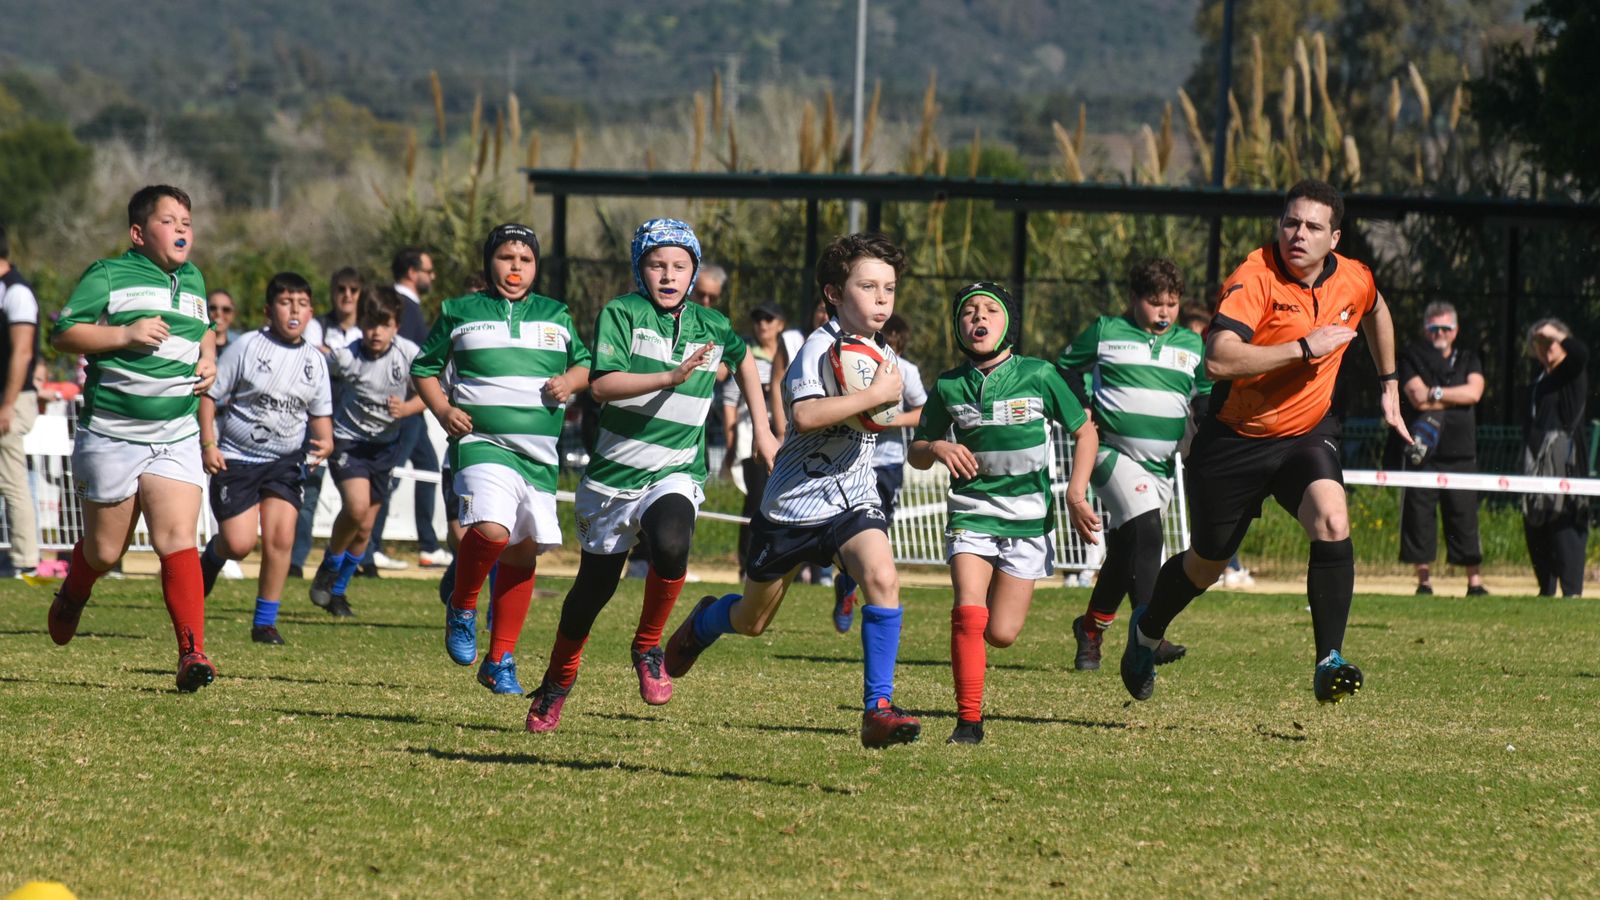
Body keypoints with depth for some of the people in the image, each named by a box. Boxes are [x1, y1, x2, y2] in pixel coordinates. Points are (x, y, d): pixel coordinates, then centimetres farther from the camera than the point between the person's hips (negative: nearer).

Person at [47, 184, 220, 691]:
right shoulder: (108, 276, -6)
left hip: (176, 439, 3)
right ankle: (73, 595, 43)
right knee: (105, 550, 8)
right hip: (111, 435, -3)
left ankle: (192, 653, -20)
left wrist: (207, 358, 12)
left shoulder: (193, 280, 13)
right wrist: (124, 334, -21)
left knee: (178, 541, -14)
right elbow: (62, 334, -11)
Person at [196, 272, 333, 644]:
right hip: (236, 458, -3)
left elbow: (320, 414, 15)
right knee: (239, 544, -10)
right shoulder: (246, 347, -8)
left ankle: (265, 621, 2)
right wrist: (208, 443, -14)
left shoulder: (314, 360, 5)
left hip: (285, 462, 3)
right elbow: (210, 396, -4)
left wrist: (325, 442, -6)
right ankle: (214, 552, 28)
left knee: (280, 538, -11)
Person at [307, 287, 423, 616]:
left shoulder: (409, 355, -12)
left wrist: (406, 409, -20)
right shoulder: (343, 357, -18)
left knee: (365, 527, 9)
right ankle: (328, 569, 2)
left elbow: (425, 396, 1)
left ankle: (338, 590, 30)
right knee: (357, 506, -25)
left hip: (385, 444, 3)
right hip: (348, 439, -3)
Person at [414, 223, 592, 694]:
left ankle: (501, 661, 18)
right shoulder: (460, 314, 7)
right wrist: (443, 410, -4)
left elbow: (585, 365, 23)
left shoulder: (555, 316, 14)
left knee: (522, 553, 7)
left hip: (541, 455, 4)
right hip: (482, 443, -4)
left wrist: (571, 380, 0)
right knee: (491, 530, -29)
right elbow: (424, 368, 13)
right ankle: (461, 608, 0)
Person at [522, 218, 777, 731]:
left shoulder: (712, 327, 5)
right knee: (595, 584, 10)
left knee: (670, 546, -32)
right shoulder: (621, 314, -7)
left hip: (676, 473, 1)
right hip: (614, 473, -1)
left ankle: (648, 650, -8)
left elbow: (744, 359, 29)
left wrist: (763, 431, 26)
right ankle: (556, 687, 34)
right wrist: (671, 377, -28)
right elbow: (601, 385, -20)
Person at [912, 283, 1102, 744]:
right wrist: (938, 449, -12)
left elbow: (1085, 432, 6)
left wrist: (1076, 494, -4)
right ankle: (968, 720, -11)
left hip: (1028, 519, 0)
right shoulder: (949, 387, 1)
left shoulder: (1039, 376, -4)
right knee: (968, 612, -20)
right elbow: (917, 453, 12)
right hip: (971, 512, 0)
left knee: (1001, 633, -2)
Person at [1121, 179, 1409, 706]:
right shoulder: (1255, 278, -22)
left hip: (1306, 434, 3)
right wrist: (1304, 348, -35)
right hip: (1235, 439, -3)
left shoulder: (1353, 281, -4)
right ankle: (1147, 631, 46)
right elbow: (1218, 360, -37)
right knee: (1206, 564, 14)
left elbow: (1376, 312, 24)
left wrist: (1388, 385, 25)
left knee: (1332, 523, -27)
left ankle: (1329, 663, -23)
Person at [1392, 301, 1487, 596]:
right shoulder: (1413, 357, 6)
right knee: (1419, 516, -3)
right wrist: (1455, 398, -7)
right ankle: (1424, 580, 6)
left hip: (1461, 454, 2)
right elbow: (1417, 398, -10)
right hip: (1422, 452, -2)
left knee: (1465, 516, 0)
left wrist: (1435, 393, -9)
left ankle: (1475, 581, 4)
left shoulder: (1468, 359, 14)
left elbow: (1474, 392, -5)